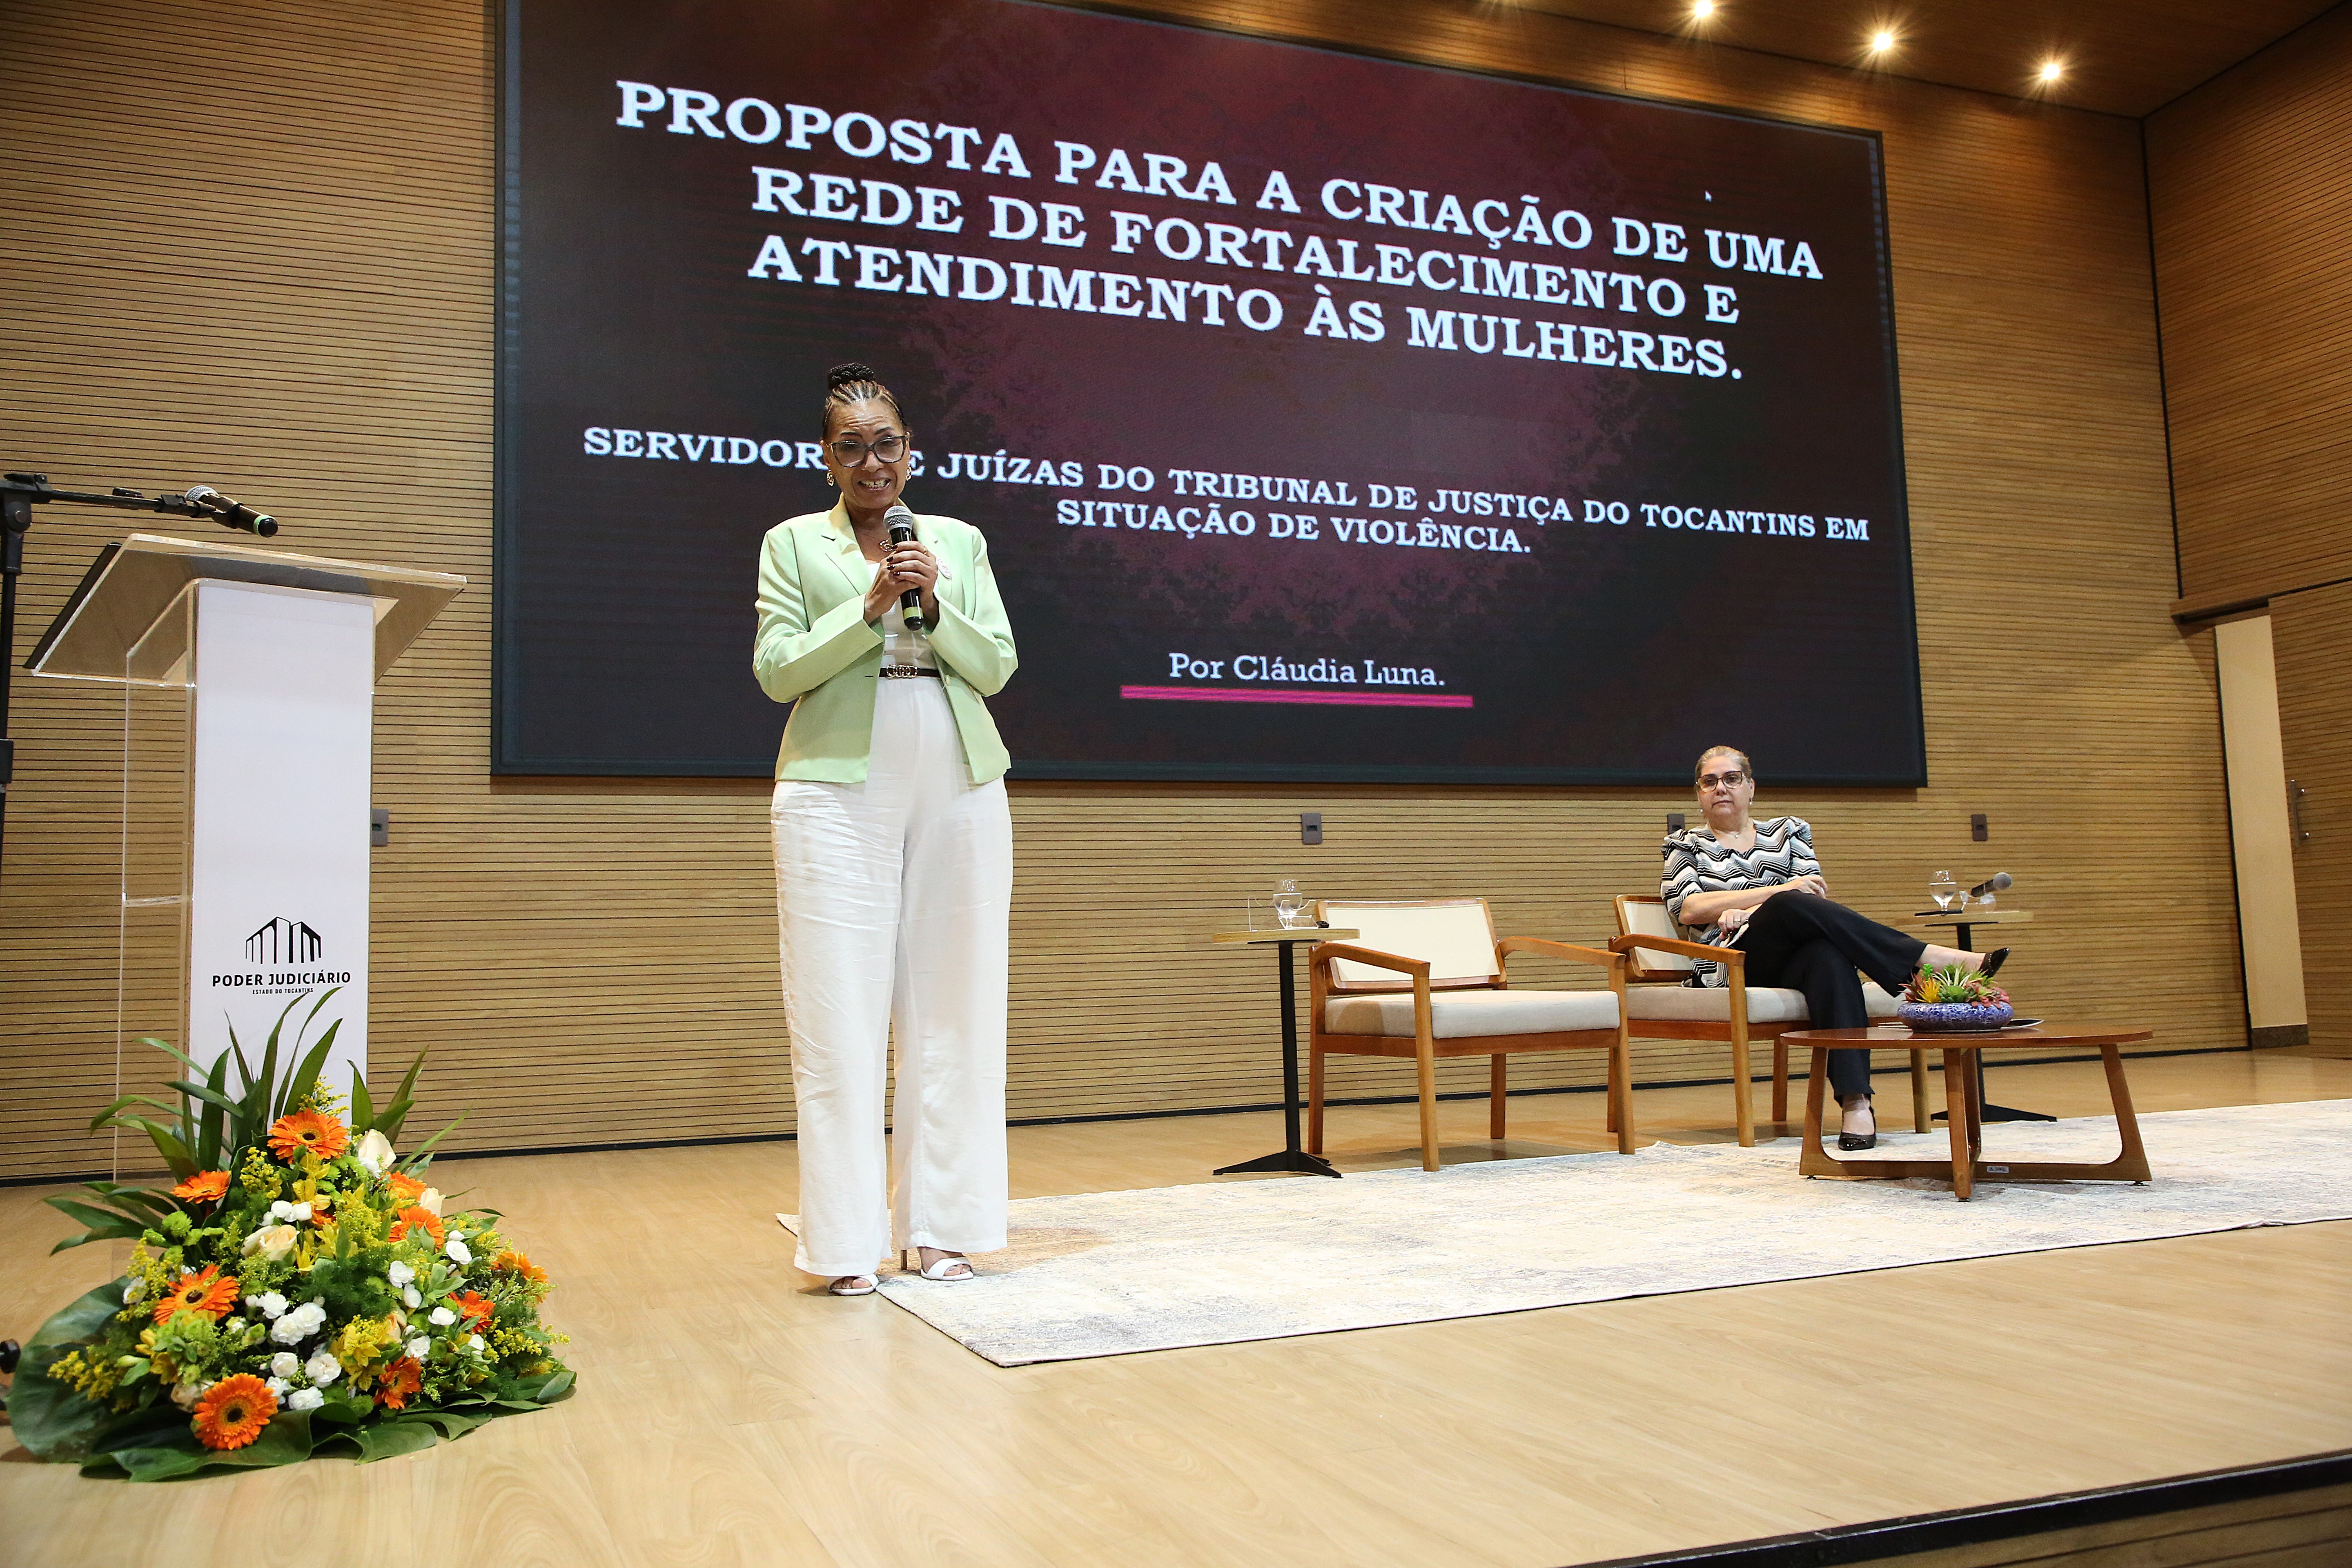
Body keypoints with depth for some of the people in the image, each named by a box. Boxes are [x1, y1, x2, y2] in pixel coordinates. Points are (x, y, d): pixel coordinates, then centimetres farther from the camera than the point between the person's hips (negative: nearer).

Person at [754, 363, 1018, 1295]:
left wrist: (933, 606, -9)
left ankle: (941, 1230, 12)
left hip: (960, 794, 3)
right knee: (842, 1016, -4)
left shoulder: (959, 541, 15)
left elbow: (996, 668, 8)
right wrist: (871, 607, -11)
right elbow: (776, 671, -1)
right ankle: (848, 1244, 3)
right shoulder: (793, 544, 9)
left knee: (952, 1011, 3)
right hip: (838, 792, -2)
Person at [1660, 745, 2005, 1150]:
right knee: (1793, 905, -34)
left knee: (1828, 954, -37)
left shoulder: (1788, 832, 25)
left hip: (1792, 958, 2)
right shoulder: (1687, 845, 19)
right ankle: (1929, 958, -35)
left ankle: (1856, 1102, -49)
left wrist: (1748, 912, -11)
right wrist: (1776, 893, -11)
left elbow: (1815, 897, 8)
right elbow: (1688, 908, -1)